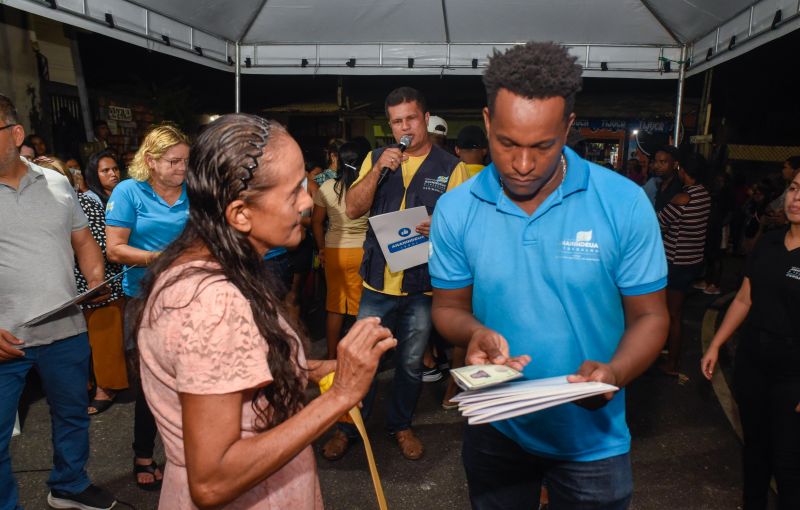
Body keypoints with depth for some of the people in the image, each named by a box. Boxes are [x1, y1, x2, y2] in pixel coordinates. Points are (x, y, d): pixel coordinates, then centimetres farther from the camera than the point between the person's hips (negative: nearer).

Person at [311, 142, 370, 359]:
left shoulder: (327, 187, -4)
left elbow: (316, 221, 3)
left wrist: (322, 248, 16)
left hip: (334, 251, 2)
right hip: (363, 252, -2)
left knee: (334, 306, 14)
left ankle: (332, 356, 24)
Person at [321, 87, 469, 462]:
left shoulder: (450, 167, 0)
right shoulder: (376, 159, 7)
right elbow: (353, 209, -1)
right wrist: (379, 170, -14)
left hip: (423, 283, -1)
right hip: (379, 280, 1)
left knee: (411, 363, 14)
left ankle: (400, 424, 35)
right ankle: (348, 427, 27)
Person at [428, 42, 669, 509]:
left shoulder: (624, 203, -15)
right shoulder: (456, 209, -11)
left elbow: (649, 315, -8)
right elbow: (449, 306, -2)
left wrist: (615, 373, -28)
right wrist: (475, 332, -24)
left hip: (592, 439, -1)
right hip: (495, 431, 2)